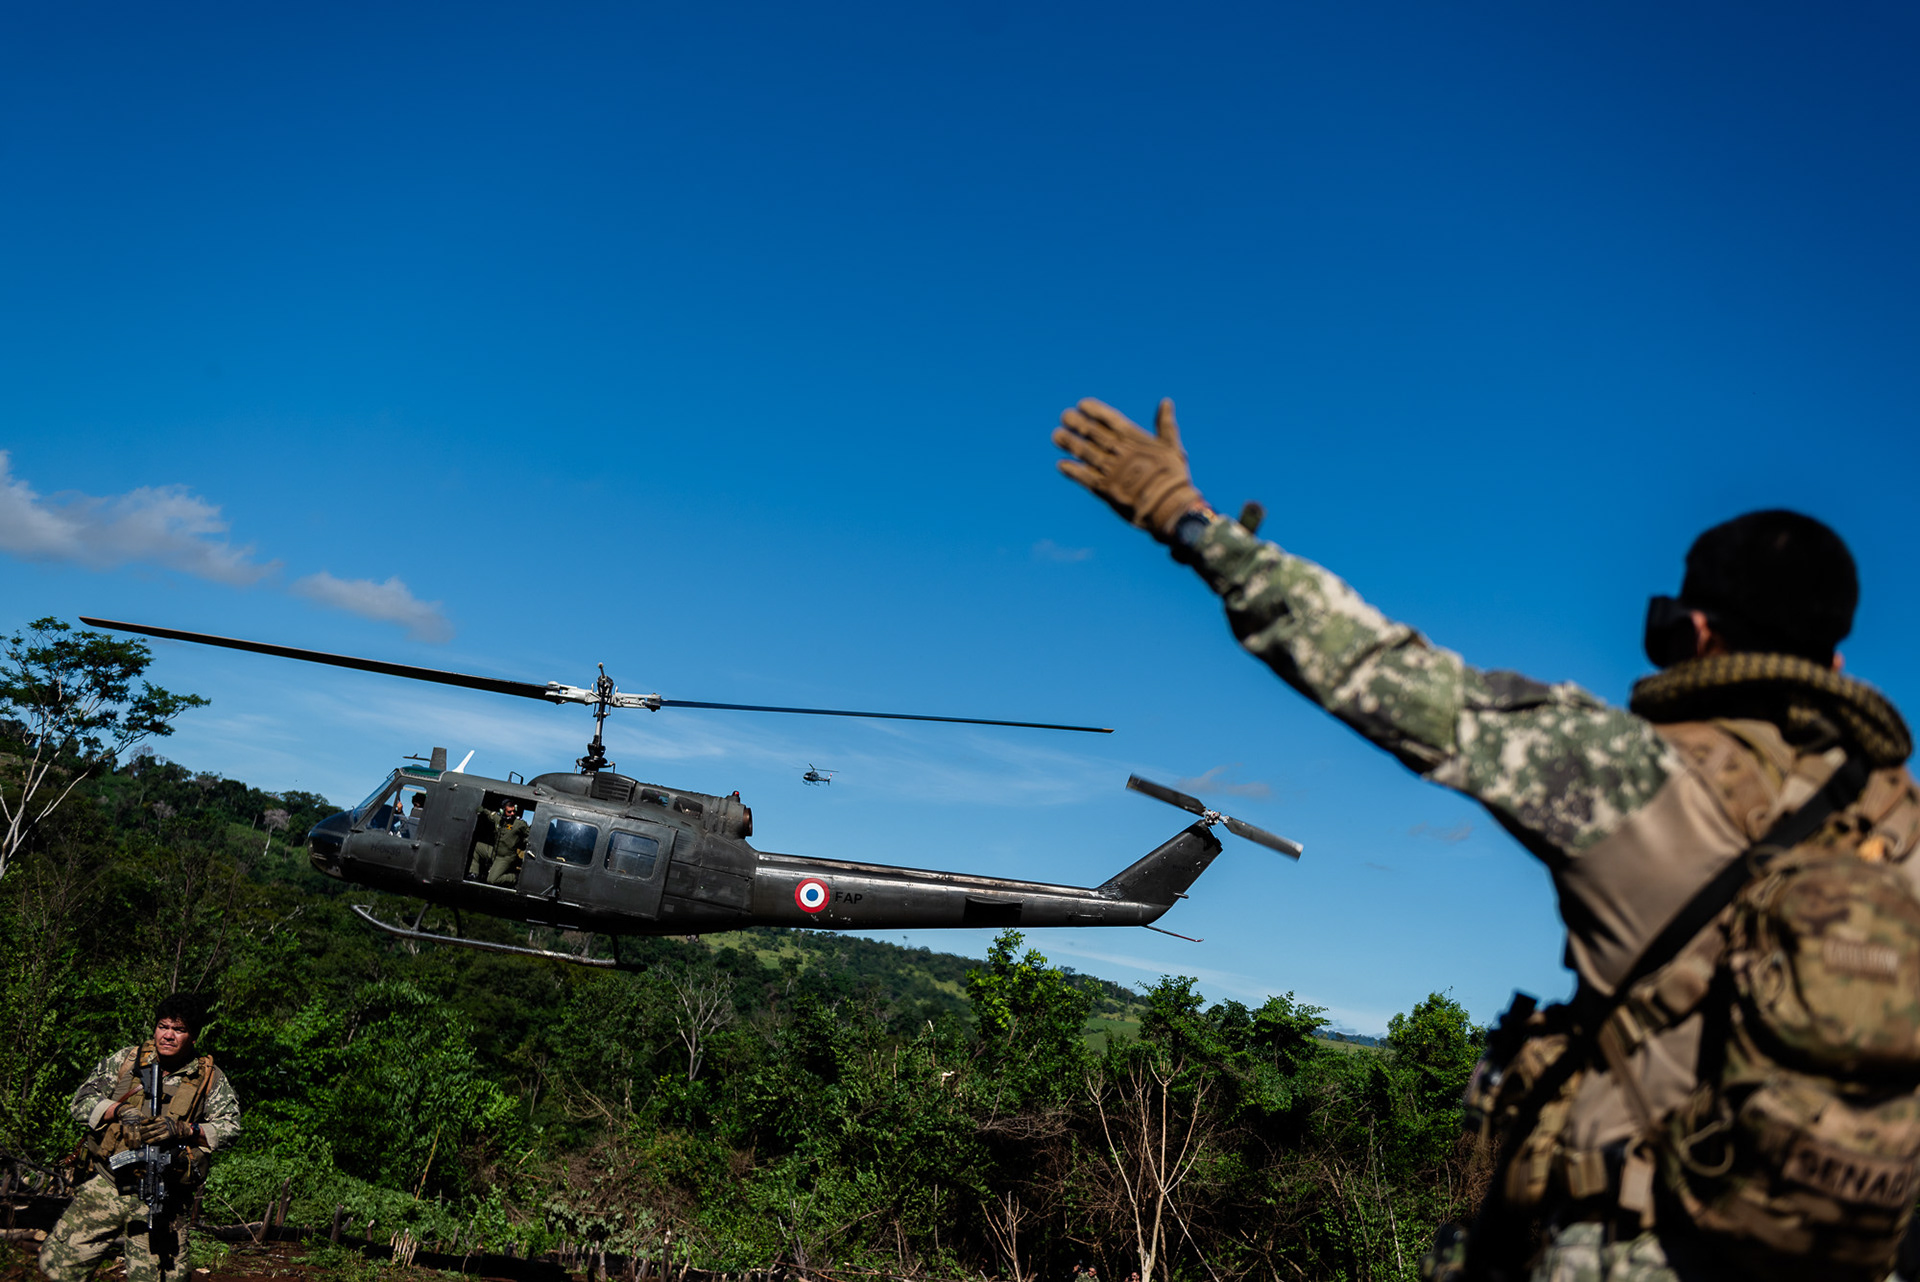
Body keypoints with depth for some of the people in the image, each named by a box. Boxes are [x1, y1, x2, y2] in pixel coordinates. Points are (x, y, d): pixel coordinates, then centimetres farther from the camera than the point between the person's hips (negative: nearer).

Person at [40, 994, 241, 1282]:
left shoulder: (210, 1079, -1)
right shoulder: (125, 1060, 5)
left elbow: (230, 1127, -7)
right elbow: (82, 1101, 0)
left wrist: (182, 1129, -22)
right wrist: (120, 1110, -18)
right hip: (106, 1186, 2)